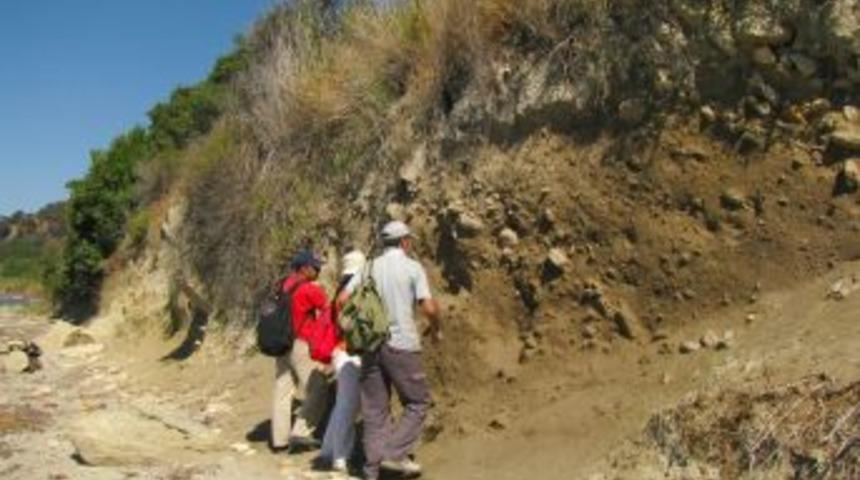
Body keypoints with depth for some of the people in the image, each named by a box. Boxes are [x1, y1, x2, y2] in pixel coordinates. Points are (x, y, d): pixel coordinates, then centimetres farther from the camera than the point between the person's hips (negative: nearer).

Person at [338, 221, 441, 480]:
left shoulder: (369, 267, 8)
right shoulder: (413, 267, -4)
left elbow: (342, 299, 1)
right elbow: (429, 307, -12)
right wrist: (436, 328, 8)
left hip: (371, 344, 5)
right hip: (402, 345, -5)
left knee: (375, 409, 11)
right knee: (418, 402, 10)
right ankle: (395, 454, -1)